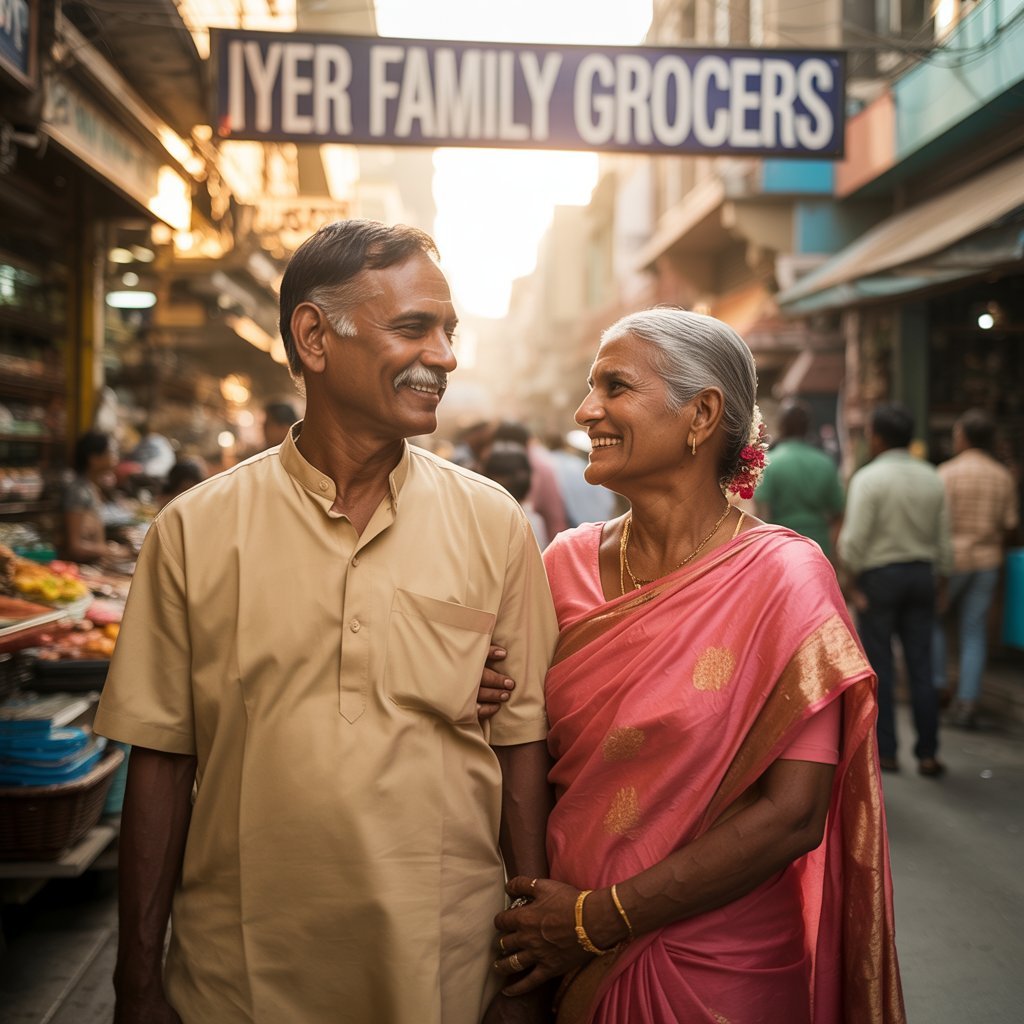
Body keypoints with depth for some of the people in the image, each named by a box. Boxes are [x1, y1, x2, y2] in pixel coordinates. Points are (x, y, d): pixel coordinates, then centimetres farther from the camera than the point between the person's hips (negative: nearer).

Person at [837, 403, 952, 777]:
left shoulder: (868, 478, -11)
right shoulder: (932, 479, 5)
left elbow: (856, 538, -15)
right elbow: (944, 539, 7)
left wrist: (854, 579, -4)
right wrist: (939, 582, 15)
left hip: (879, 575, -5)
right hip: (921, 574, 5)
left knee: (879, 667, 3)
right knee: (921, 668, 7)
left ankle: (885, 751, 6)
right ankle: (927, 753, 7)